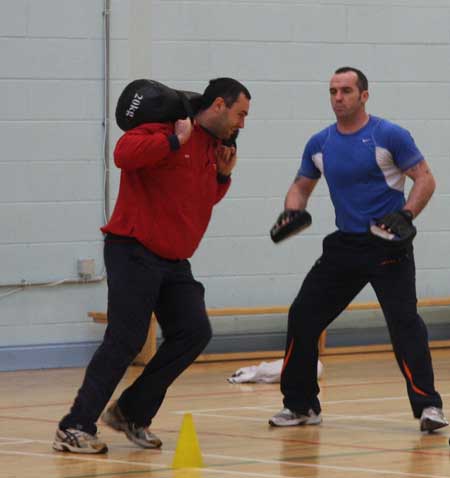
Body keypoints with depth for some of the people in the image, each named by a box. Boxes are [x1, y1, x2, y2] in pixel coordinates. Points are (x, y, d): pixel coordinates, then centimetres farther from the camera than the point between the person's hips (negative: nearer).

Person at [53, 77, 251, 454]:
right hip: (134, 252, -9)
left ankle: (132, 413, 10)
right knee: (125, 341, -12)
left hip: (173, 261, 9)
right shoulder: (166, 131, -12)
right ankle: (75, 428, -7)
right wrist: (175, 140, -25)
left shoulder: (213, 149, 15)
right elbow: (124, 154, -29)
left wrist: (223, 175, 11)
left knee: (194, 332, -2)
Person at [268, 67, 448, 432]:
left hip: (388, 244, -6)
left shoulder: (390, 136, -9)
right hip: (345, 244, 6)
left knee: (404, 320, -18)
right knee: (302, 318, 3)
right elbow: (302, 186, 19)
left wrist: (405, 215, -22)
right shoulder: (319, 144, 7)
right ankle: (300, 405, 14)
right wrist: (292, 211, -3)